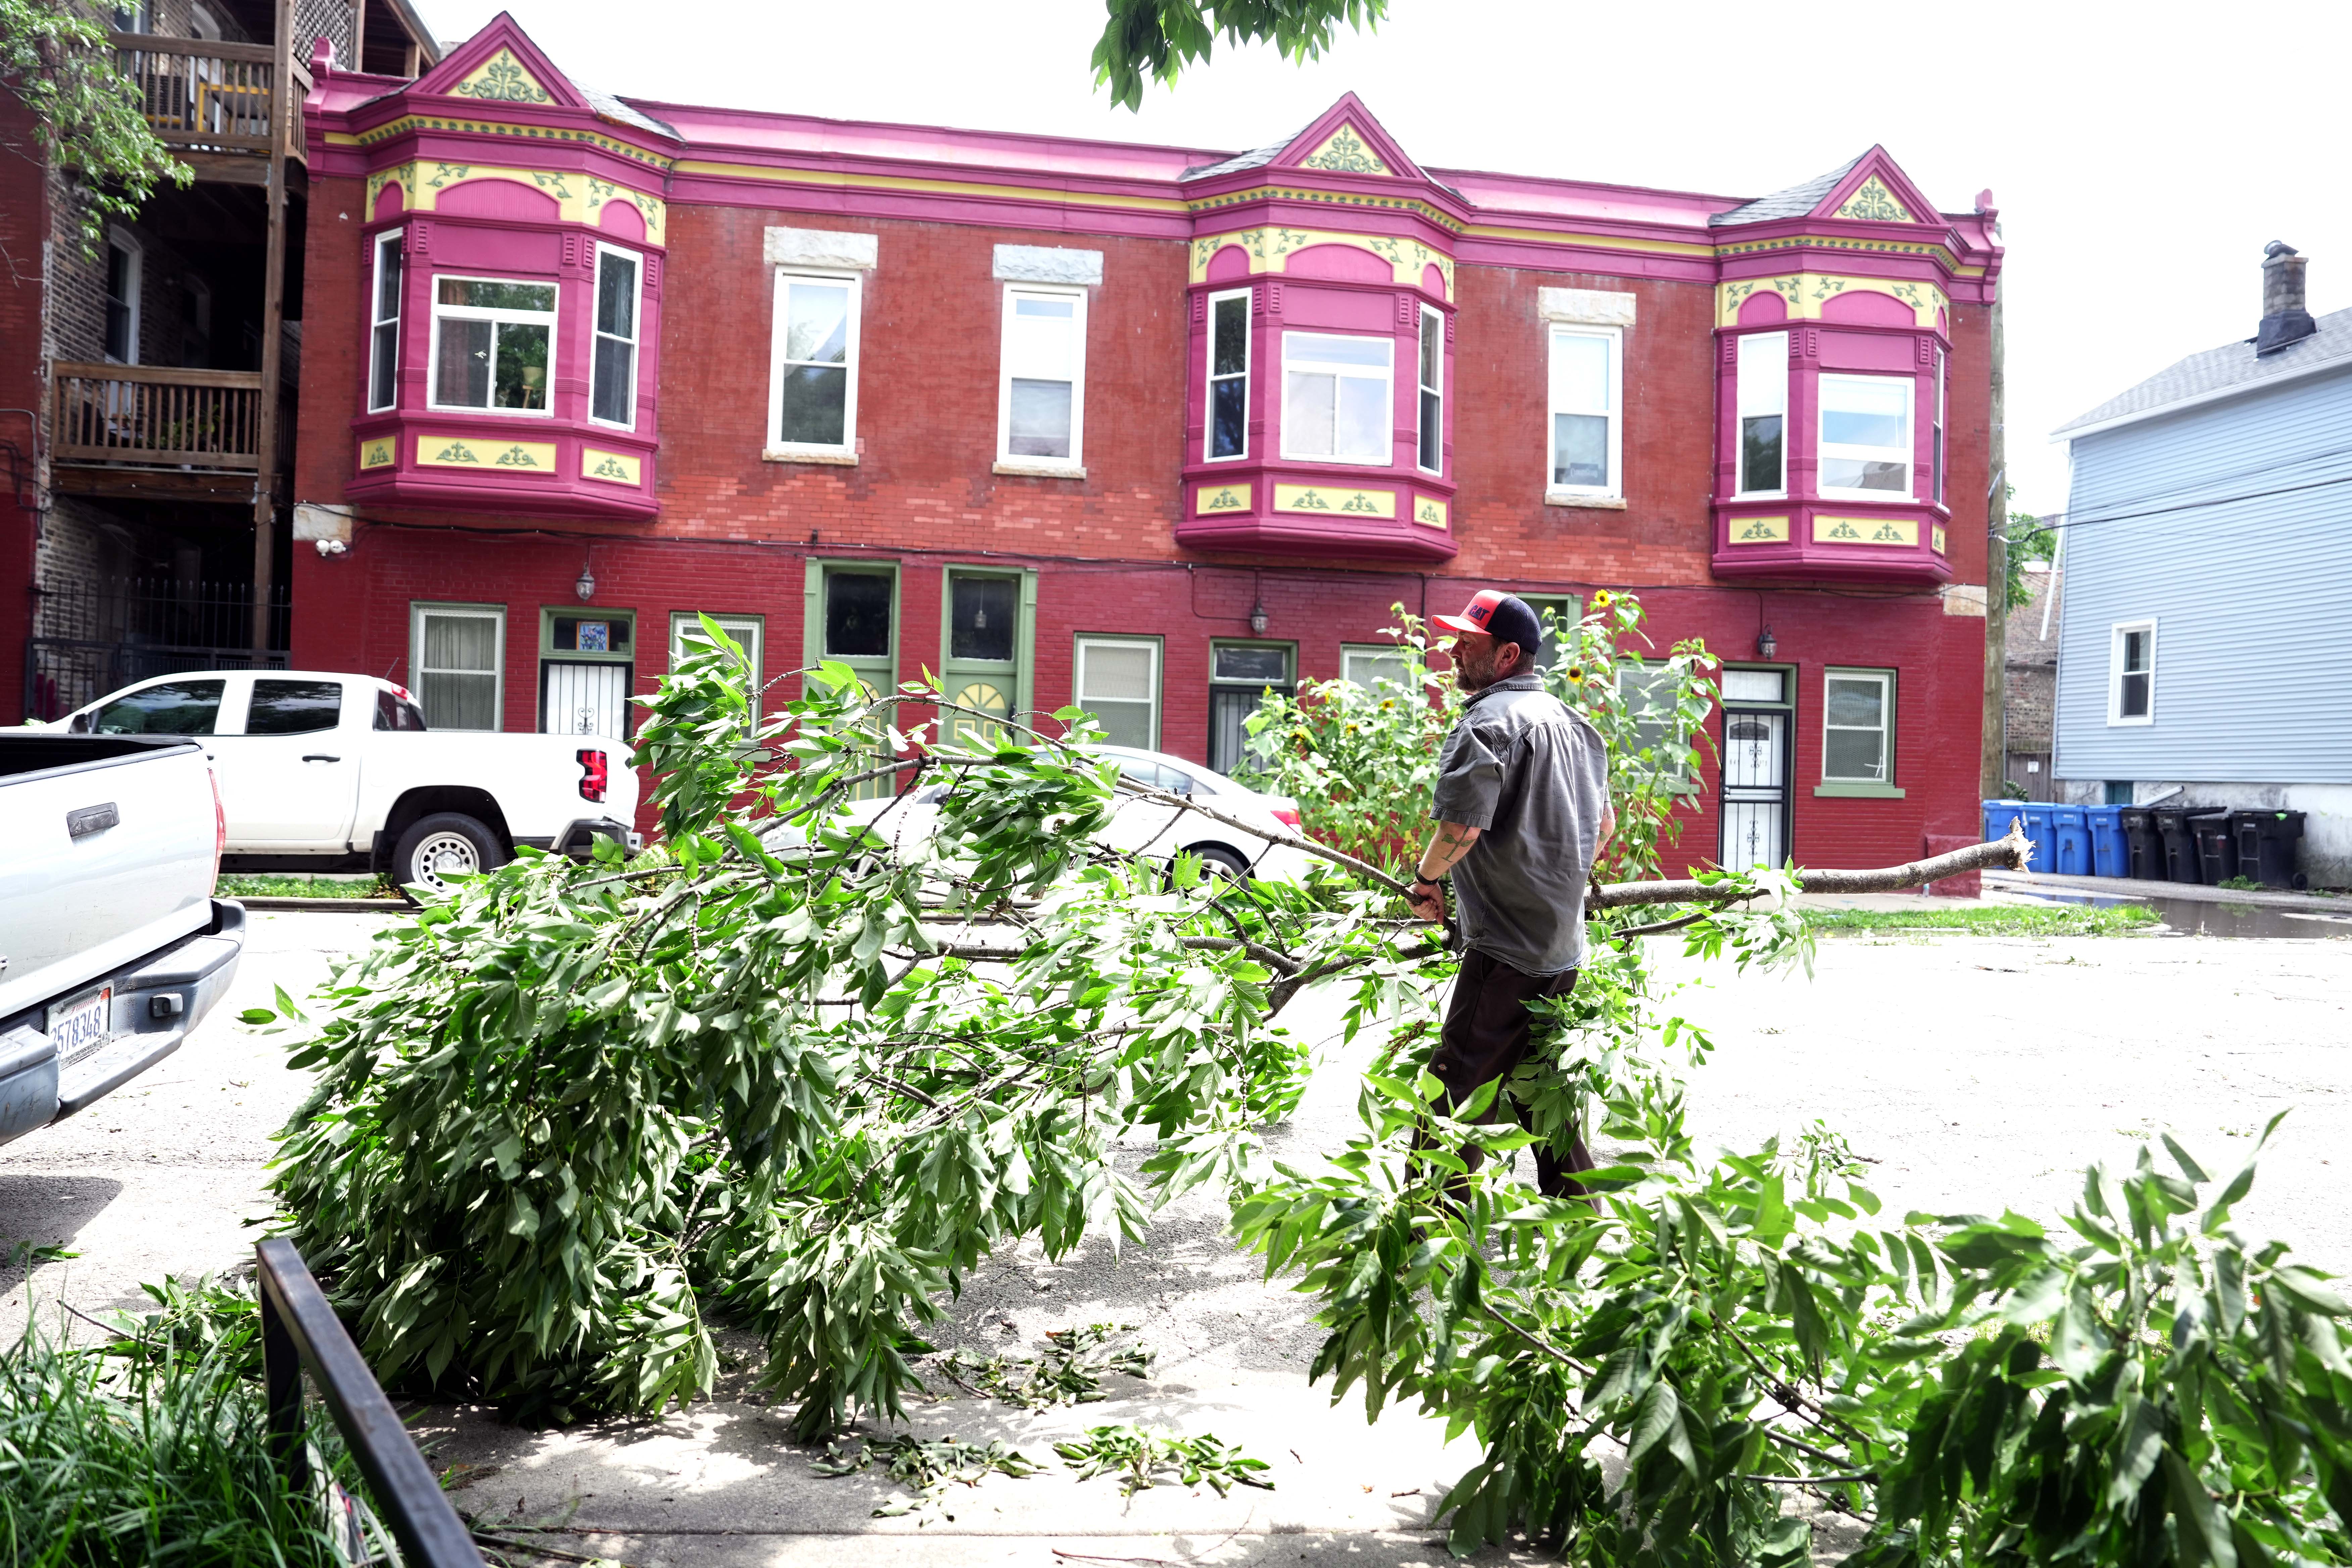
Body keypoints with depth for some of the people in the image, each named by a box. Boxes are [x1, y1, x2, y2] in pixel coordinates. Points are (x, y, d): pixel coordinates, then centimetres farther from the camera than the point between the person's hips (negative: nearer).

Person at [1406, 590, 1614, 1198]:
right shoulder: (1570, 720, 14)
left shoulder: (1489, 721, -15)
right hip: (1564, 948, 9)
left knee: (1458, 1097, -3)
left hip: (1506, 952, -9)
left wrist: (1425, 879, -7)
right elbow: (1604, 824, 23)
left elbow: (1462, 825, -26)